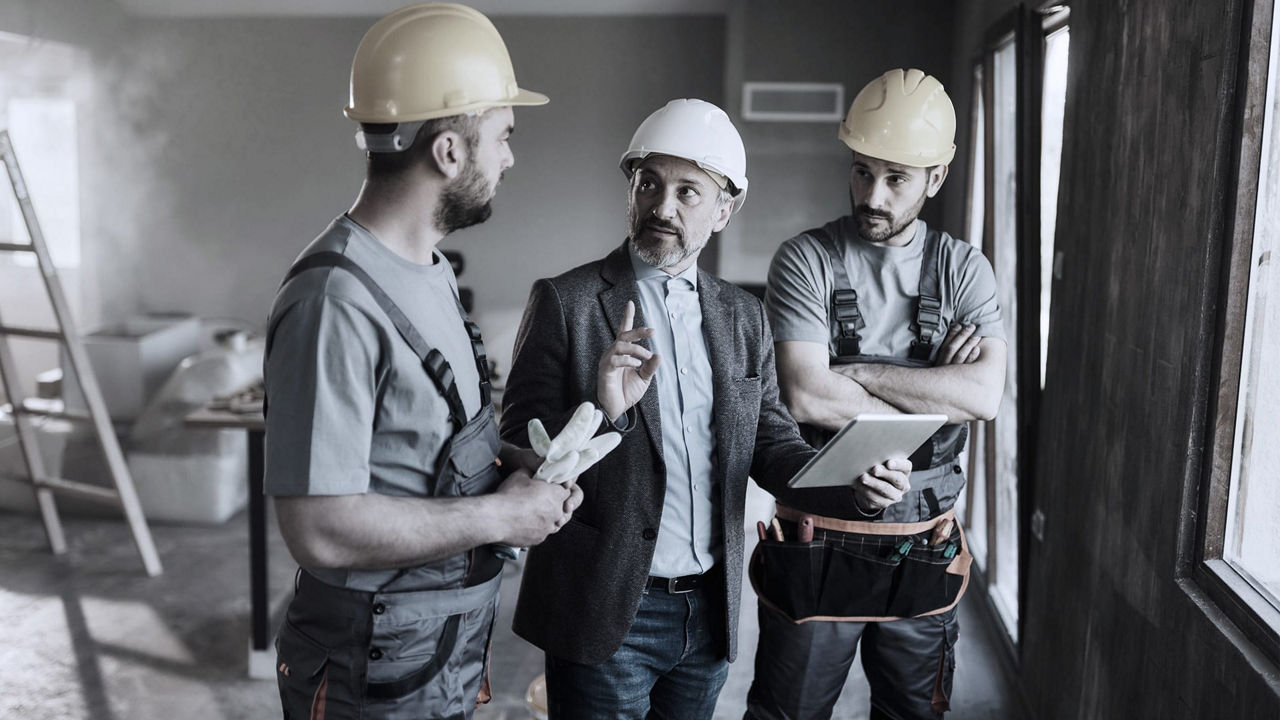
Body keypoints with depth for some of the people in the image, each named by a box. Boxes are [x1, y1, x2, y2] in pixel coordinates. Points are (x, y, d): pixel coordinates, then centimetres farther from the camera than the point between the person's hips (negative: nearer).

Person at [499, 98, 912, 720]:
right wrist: (603, 413, -28)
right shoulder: (564, 302, -8)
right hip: (607, 616, -4)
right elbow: (520, 453, -9)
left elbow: (770, 440, 7)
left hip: (710, 613, 5)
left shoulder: (743, 316, 6)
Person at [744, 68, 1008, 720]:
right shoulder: (806, 260, -6)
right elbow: (807, 397, -19)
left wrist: (855, 373, -14)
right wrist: (933, 390, -11)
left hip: (924, 548, 3)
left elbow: (985, 393, -12)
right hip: (818, 539, -2)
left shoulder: (964, 269, 3)